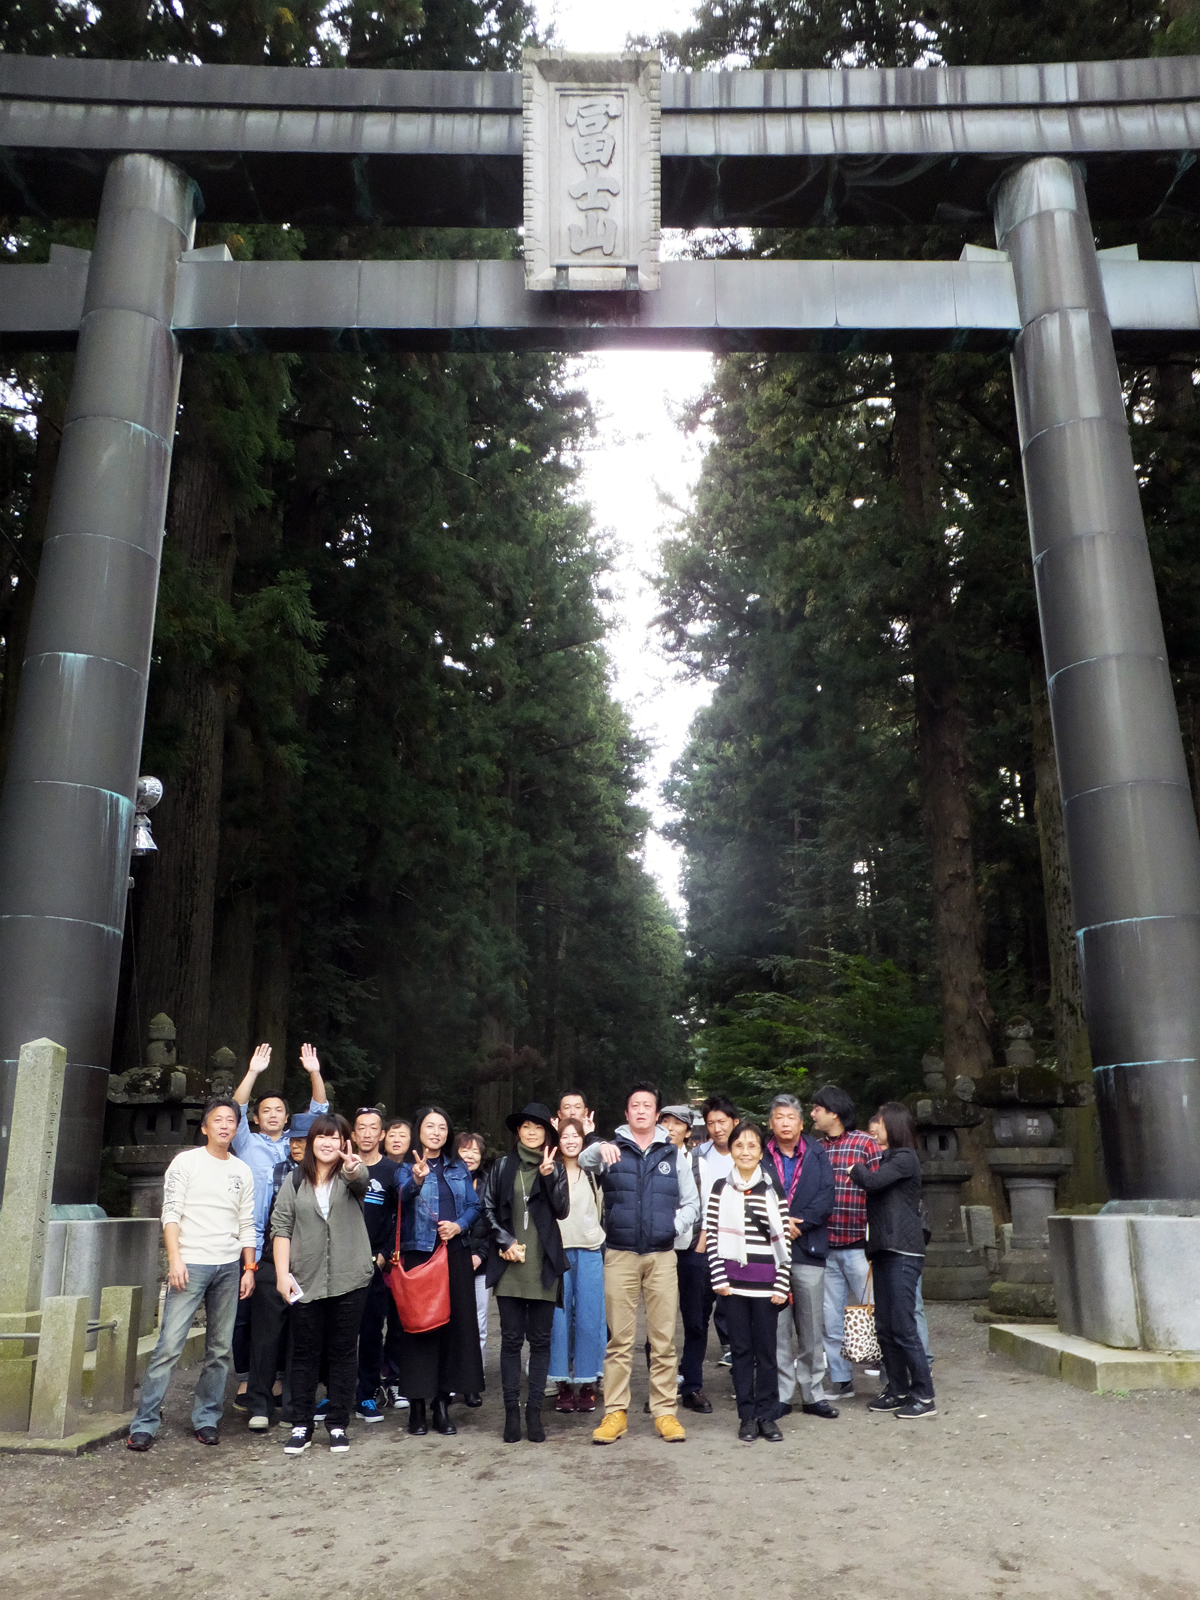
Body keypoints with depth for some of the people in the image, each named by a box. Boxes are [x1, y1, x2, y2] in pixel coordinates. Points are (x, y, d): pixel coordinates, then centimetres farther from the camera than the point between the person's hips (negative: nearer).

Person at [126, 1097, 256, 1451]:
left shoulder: (242, 1171, 13)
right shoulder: (187, 1162, 2)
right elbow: (171, 1213, -4)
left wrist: (249, 1268, 8)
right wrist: (175, 1259, -13)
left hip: (229, 1268, 4)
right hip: (191, 1264, -4)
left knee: (220, 1349, 6)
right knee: (170, 1344, -8)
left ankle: (206, 1418, 16)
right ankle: (144, 1424, 0)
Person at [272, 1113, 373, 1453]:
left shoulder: (350, 1176, 2)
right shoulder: (295, 1181, 7)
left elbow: (362, 1180, -23)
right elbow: (281, 1228, 4)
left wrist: (353, 1169, -47)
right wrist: (282, 1272, -6)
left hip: (348, 1281, -1)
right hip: (306, 1281, 1)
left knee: (343, 1352, 6)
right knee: (304, 1354, 7)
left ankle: (337, 1425, 18)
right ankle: (301, 1426, 18)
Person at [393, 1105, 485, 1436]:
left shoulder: (459, 1168, 13)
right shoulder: (406, 1167, 0)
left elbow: (473, 1206, 12)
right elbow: (404, 1195, -21)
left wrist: (459, 1225, -8)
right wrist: (416, 1180, -43)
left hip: (454, 1253, 3)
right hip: (418, 1253, -3)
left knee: (455, 1324, 3)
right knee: (418, 1325, -2)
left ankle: (443, 1403, 15)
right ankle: (417, 1405, 9)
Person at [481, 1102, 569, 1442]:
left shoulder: (555, 1168, 7)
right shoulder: (503, 1167, 8)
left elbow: (561, 1210, -4)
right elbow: (488, 1208, 8)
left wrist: (549, 1175, -16)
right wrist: (505, 1241, -3)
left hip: (543, 1266, 0)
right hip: (509, 1265, 0)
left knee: (540, 1340, 4)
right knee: (511, 1339, 3)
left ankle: (534, 1410, 11)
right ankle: (512, 1411, 11)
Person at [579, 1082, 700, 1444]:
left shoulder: (674, 1156, 10)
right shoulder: (612, 1150, 4)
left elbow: (691, 1204, 14)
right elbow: (584, 1161, -18)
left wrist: (674, 1226, -4)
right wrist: (599, 1149, -40)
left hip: (662, 1256, 1)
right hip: (620, 1255, -1)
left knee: (664, 1340, 4)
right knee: (620, 1339, 3)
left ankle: (665, 1412, 13)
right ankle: (616, 1412, 11)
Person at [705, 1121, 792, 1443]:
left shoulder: (772, 1190, 1)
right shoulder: (720, 1189, 4)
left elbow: (783, 1240, 0)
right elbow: (711, 1235, 3)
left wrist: (782, 1284, -4)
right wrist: (719, 1277, -4)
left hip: (765, 1281, -1)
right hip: (732, 1280, 1)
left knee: (766, 1349, 4)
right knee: (740, 1349, 7)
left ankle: (766, 1415, 16)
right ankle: (747, 1416, 16)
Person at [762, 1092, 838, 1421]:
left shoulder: (817, 1156, 7)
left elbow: (826, 1198, -2)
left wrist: (798, 1222, -13)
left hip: (809, 1250, 1)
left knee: (812, 1328, 7)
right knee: (776, 1327, 2)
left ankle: (813, 1394, 18)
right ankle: (781, 1395, 12)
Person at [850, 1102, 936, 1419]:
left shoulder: (905, 1158, -9)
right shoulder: (884, 1158, 17)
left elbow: (872, 1181, -19)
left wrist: (856, 1167, -4)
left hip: (903, 1252, -9)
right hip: (883, 1250, 9)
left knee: (903, 1327, -6)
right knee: (884, 1327, 11)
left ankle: (924, 1396, 2)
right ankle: (897, 1390, 21)